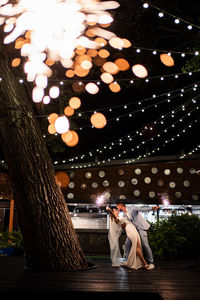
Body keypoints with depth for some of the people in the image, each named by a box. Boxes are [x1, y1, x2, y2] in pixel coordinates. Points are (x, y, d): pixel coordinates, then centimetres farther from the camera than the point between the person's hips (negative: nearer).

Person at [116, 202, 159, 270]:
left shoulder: (133, 209, -13)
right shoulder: (124, 215, 9)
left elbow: (142, 209, -25)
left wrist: (152, 208, -41)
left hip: (141, 228, -7)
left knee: (145, 244, -14)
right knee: (127, 244, 2)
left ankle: (151, 262, -3)